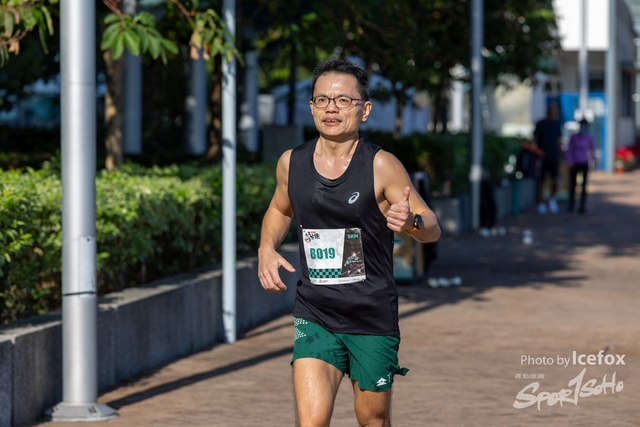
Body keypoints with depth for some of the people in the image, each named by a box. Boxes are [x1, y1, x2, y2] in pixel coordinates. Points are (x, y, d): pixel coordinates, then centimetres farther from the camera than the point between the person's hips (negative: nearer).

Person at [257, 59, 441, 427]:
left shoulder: (381, 166, -11)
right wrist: (267, 248, 3)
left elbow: (433, 228, -9)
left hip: (373, 317, -2)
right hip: (314, 316, 2)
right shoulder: (291, 163, 1)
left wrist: (410, 222, -32)